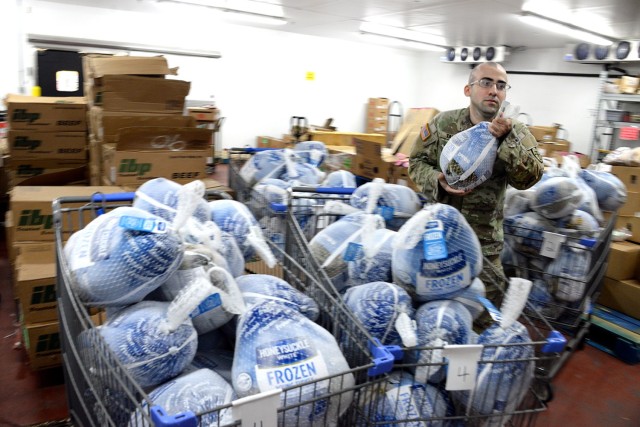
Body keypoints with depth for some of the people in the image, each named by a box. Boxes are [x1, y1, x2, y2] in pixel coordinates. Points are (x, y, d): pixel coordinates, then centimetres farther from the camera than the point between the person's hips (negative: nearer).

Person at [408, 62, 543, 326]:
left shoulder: (516, 133, -4)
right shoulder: (443, 123, -3)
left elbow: (529, 178, -16)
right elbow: (417, 161, 3)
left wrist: (506, 140, -28)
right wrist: (437, 180, -17)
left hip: (484, 240, 0)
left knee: (487, 310, 8)